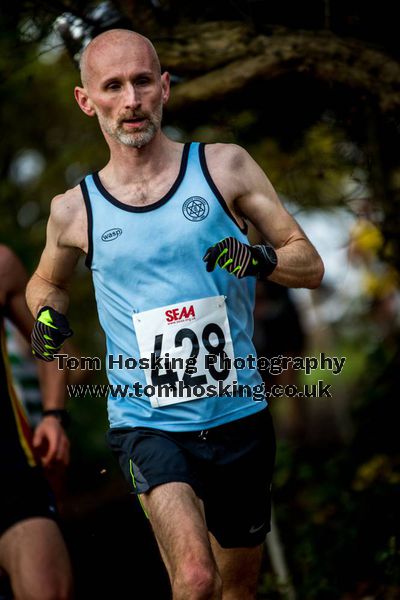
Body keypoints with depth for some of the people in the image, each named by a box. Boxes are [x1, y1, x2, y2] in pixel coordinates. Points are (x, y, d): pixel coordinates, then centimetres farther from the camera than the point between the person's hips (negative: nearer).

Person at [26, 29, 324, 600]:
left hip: (238, 417, 2)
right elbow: (47, 282, 23)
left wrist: (262, 259, -18)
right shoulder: (74, 210, 1)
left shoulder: (225, 166, 0)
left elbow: (310, 266, 3)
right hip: (146, 423, -2)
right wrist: (47, 315, 0)